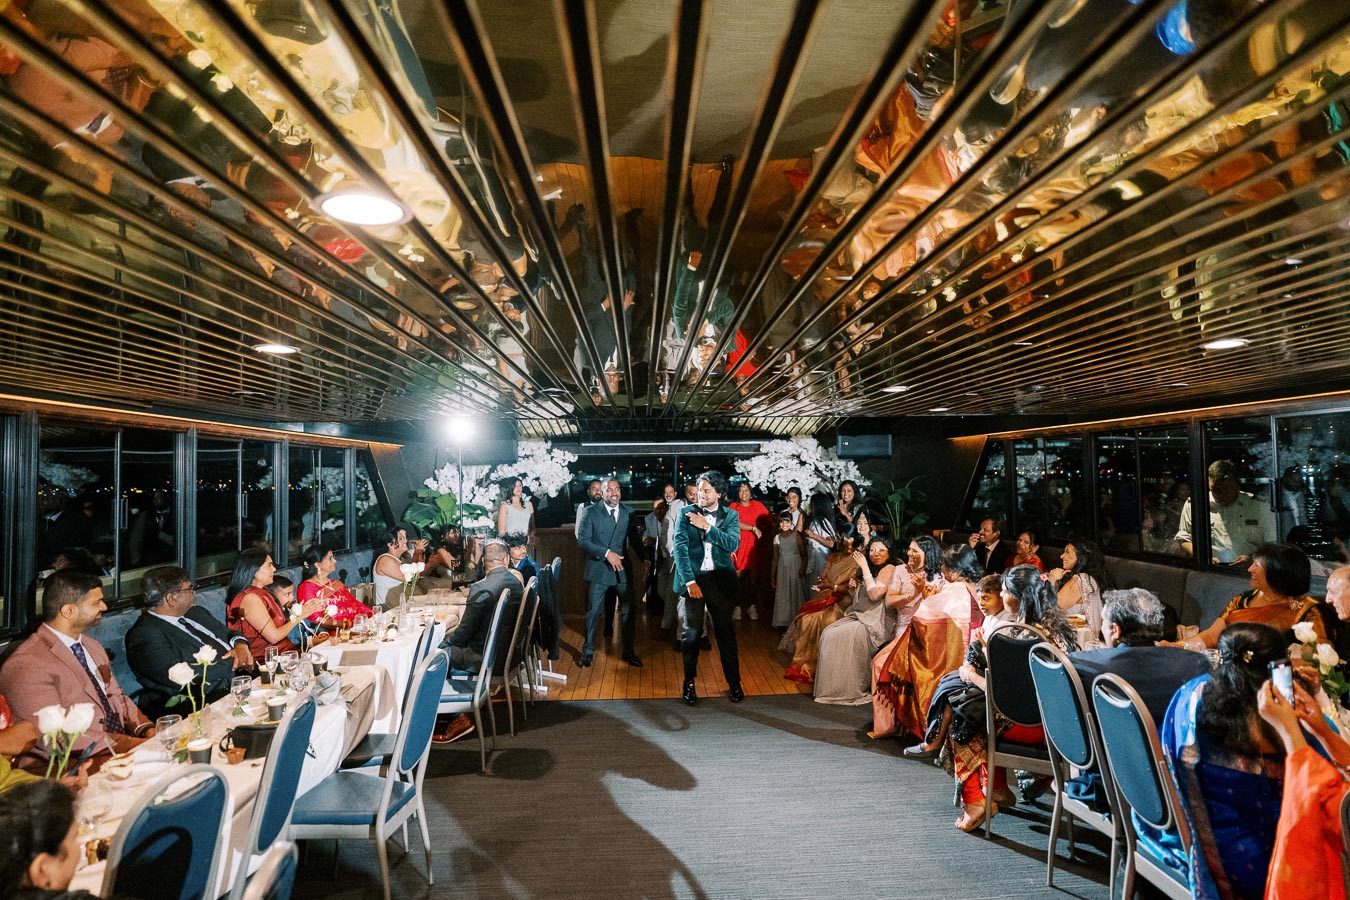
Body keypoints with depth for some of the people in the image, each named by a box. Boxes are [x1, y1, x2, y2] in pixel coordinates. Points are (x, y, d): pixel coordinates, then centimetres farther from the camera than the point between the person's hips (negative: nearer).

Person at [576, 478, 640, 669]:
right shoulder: (590, 512, -4)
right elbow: (583, 540, -10)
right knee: (593, 612, 6)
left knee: (628, 612, 7)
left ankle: (628, 652, 23)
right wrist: (606, 553, -19)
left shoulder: (628, 512, 6)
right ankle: (588, 651, 22)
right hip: (598, 569, -3)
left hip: (622, 569, 3)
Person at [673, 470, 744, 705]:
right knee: (692, 632, 3)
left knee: (725, 632, 6)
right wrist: (689, 580, -17)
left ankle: (734, 683, 18)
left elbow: (733, 544, -10)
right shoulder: (686, 514, 1)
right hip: (693, 579, -1)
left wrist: (707, 527, -16)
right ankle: (689, 683, 17)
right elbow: (680, 547, -8)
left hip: (720, 579, 1)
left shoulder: (730, 515, 5)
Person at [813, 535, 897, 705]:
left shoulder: (889, 569, -8)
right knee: (828, 633, -12)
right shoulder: (872, 570, 19)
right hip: (860, 616, 9)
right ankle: (834, 686, -9)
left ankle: (850, 690, -14)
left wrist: (864, 568, -15)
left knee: (842, 636, -25)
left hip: (876, 622, -8)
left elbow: (875, 594, -21)